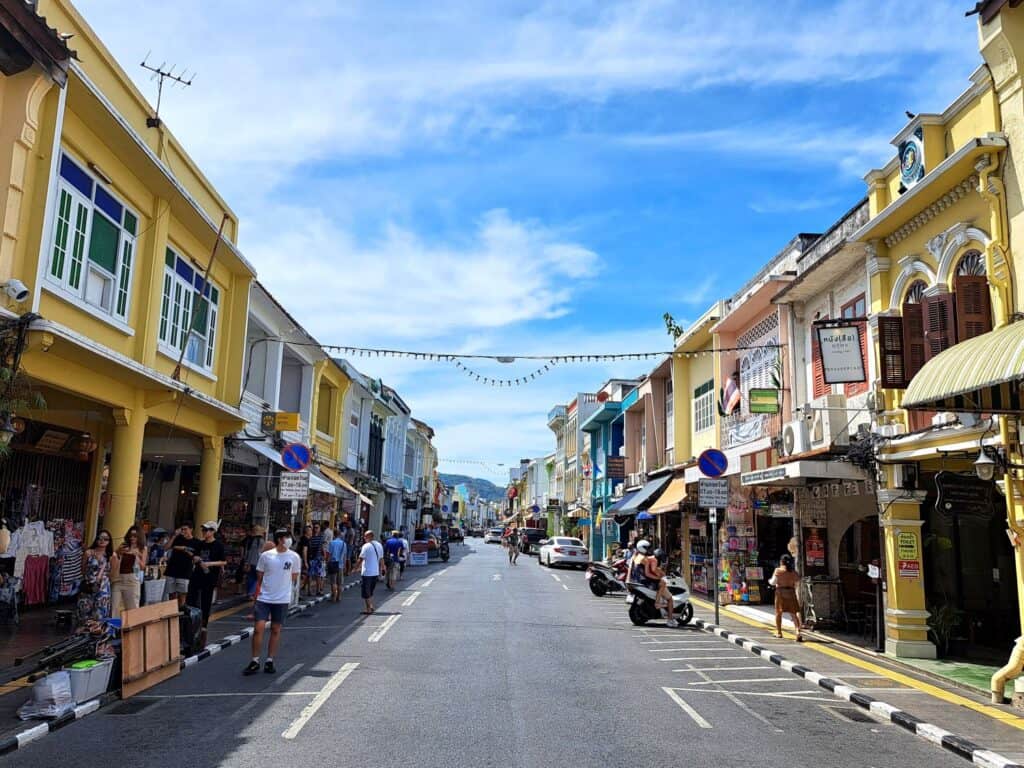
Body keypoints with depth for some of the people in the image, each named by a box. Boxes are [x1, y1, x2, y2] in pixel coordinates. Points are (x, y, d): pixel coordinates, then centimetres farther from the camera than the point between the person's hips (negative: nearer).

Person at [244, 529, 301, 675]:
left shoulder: (294, 557, -3)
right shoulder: (266, 556, -3)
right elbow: (259, 576, 7)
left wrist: (287, 590, 8)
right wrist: (258, 591, 3)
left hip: (282, 600, 1)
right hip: (264, 598, -1)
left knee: (276, 630, 7)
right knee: (258, 628, -6)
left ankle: (269, 661, 19)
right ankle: (255, 662, 8)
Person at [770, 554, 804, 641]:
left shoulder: (778, 570, -6)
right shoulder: (794, 572, 2)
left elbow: (773, 582, -4)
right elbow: (797, 583, 6)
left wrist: (770, 581, 18)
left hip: (780, 592, -2)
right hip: (791, 592, 2)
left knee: (778, 612, 13)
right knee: (794, 613, 4)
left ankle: (778, 632, 20)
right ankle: (798, 632, -14)